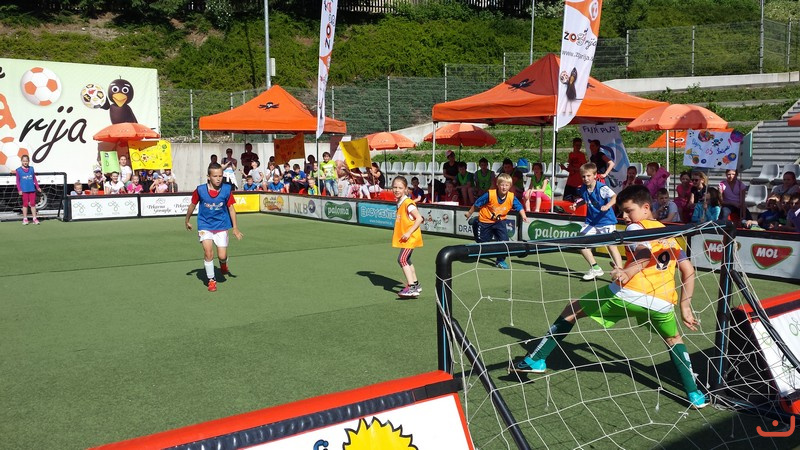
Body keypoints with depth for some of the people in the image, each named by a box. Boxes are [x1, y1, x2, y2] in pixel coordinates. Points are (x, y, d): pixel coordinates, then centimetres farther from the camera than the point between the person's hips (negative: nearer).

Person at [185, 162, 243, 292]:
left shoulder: (227, 189, -11)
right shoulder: (200, 190, -13)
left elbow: (231, 208, -2)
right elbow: (192, 205, 5)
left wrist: (235, 227, -4)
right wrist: (187, 221, 17)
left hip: (221, 226, 1)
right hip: (205, 225, -1)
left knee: (222, 256, -5)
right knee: (208, 252, -15)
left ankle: (223, 265, 34)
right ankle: (211, 280, 5)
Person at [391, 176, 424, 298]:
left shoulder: (408, 203, -19)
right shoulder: (399, 203, 7)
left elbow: (419, 218, -23)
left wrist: (409, 233, -25)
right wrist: (397, 233, 12)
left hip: (410, 237, -10)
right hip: (404, 238, 10)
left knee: (402, 259, -18)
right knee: (406, 260, 20)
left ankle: (411, 287, -18)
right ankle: (415, 284, 35)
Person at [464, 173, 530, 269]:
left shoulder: (511, 197, -17)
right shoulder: (490, 195, -26)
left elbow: (519, 207, -6)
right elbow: (476, 204, -14)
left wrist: (523, 216, -26)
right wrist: (469, 213, -3)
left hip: (499, 221, 2)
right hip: (485, 220, -2)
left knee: (504, 240, -12)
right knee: (482, 241, 7)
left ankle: (500, 260, 7)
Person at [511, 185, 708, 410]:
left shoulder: (636, 226, 10)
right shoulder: (669, 234, 28)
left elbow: (645, 253, -12)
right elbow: (688, 270, 21)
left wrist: (628, 271, -29)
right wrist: (685, 307, 22)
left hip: (627, 293, -5)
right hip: (662, 302, 5)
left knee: (573, 309, 14)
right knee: (674, 339, 36)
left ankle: (536, 359, 12)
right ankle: (695, 394, 26)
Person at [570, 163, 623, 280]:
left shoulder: (602, 188, -21)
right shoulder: (583, 189, -2)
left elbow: (614, 197, -34)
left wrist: (607, 206, -50)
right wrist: (576, 204, 2)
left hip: (606, 221, -6)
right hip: (591, 221, 7)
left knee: (611, 245, -9)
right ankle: (595, 268, 15)